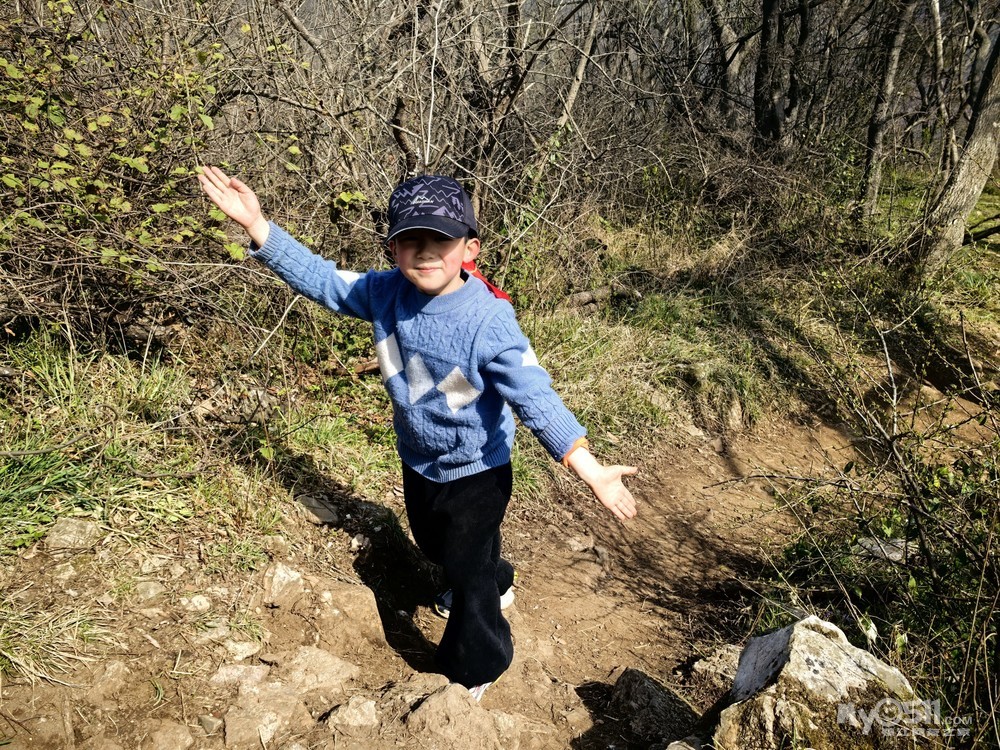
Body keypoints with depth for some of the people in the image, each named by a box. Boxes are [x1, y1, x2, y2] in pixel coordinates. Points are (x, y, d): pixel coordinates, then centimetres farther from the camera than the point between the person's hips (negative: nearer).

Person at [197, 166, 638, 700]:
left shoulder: (489, 322, -32)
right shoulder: (387, 294, -15)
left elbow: (535, 398, -33)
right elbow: (321, 280, -4)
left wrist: (590, 470, -41)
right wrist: (257, 226, -11)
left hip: (476, 472, -7)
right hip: (418, 461, 7)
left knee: (467, 566, 10)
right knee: (434, 545, 30)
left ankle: (474, 670, 38)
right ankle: (495, 585, 63)